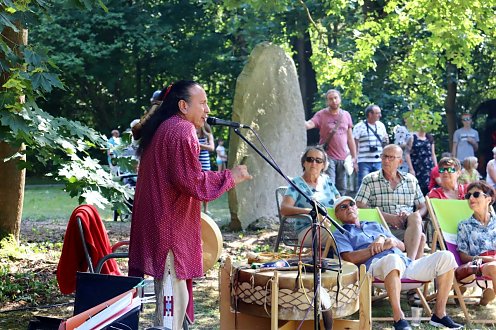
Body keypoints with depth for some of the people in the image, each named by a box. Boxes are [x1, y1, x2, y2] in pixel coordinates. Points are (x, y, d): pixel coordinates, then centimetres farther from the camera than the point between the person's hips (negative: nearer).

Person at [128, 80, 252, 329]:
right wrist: (230, 177, -9)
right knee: (174, 298, -7)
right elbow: (191, 181, -20)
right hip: (171, 228, -10)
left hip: (157, 226, 10)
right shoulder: (182, 131, -14)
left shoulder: (161, 129, 17)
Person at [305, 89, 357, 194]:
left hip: (343, 158, 4)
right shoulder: (321, 115, -1)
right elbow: (309, 124, -20)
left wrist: (354, 158, 13)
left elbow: (350, 138, 15)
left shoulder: (346, 115, 12)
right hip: (328, 157, -4)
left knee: (341, 189, 6)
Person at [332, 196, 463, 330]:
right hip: (376, 265, -6)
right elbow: (350, 258, -1)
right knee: (393, 259, -43)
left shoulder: (375, 226, 37)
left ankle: (439, 314, -12)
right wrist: (383, 246, 1)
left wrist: (387, 240, 6)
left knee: (446, 256, -12)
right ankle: (398, 318, -40)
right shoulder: (340, 234, 20)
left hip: (406, 263, 6)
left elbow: (402, 246, 29)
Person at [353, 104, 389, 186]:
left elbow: (384, 143, 23)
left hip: (378, 162, 5)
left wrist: (386, 142, -1)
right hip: (364, 162, -4)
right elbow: (355, 145, -3)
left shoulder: (381, 126, 12)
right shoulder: (359, 127, -3)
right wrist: (354, 161, -8)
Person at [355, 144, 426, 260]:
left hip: (411, 226, 3)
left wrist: (413, 217, -6)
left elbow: (423, 207, 20)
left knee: (415, 216, -34)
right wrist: (387, 217, -12)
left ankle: (410, 260, -42)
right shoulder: (369, 180, 11)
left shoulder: (411, 180, 22)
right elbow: (359, 206, -1)